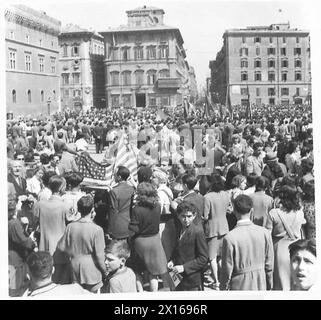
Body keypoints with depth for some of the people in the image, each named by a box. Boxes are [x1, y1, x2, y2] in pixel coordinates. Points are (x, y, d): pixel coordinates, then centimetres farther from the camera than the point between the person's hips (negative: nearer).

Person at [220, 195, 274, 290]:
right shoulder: (265, 233, -8)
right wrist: (269, 287, 14)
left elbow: (227, 270, -11)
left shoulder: (229, 238, -18)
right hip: (260, 285, 3)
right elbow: (269, 264, 0)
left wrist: (224, 288, 4)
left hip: (239, 287, -3)